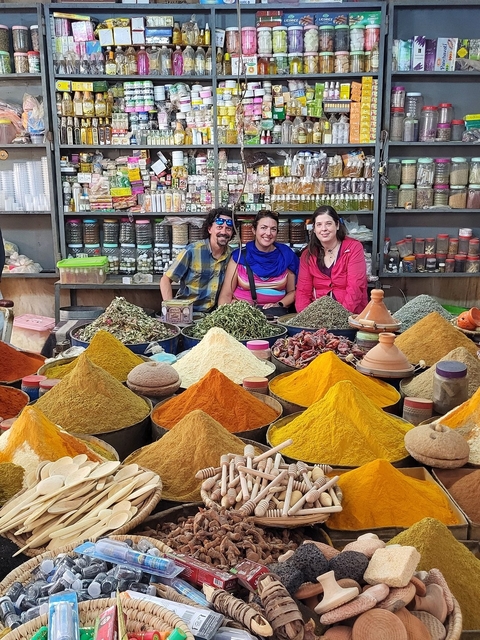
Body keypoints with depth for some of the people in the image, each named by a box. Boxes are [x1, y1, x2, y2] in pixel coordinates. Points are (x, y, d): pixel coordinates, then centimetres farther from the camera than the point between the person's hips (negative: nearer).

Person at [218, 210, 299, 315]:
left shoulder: (286, 256, 6)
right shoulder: (239, 256, 2)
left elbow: (292, 291, 12)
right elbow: (226, 295, 0)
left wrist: (279, 304, -7)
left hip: (274, 310, 0)